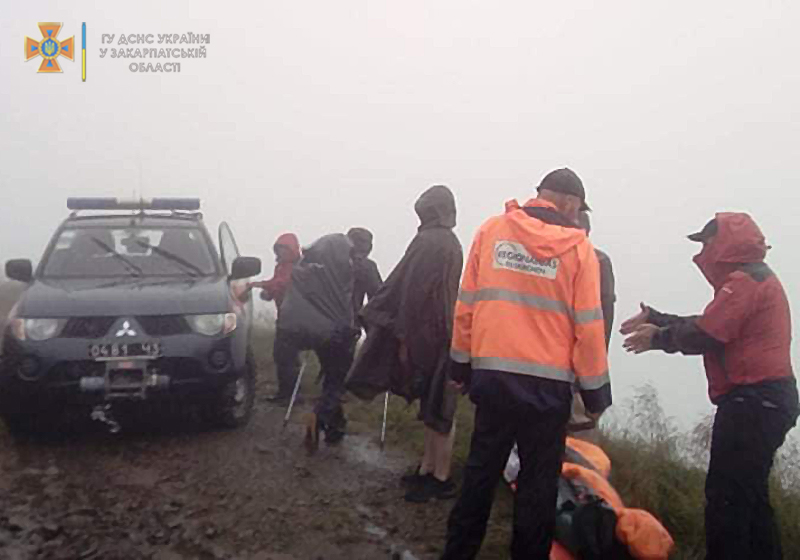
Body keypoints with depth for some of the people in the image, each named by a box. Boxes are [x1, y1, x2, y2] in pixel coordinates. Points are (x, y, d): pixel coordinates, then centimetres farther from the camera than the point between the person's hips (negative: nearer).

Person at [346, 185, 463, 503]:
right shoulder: (450, 243, 13)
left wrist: (404, 335, -15)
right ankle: (428, 469, 24)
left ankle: (441, 479, 6)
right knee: (435, 407, 15)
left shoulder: (430, 242, -15)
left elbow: (415, 293, -19)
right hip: (441, 333, 9)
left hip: (430, 334, -9)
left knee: (436, 410, -2)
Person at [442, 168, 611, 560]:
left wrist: (461, 364, 14)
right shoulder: (578, 247, -5)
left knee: (480, 472, 15)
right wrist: (595, 392, 4)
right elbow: (588, 327, -5)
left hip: (491, 375, 3)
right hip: (547, 384, -3)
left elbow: (466, 304, 3)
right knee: (538, 482, 11)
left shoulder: (491, 230, 2)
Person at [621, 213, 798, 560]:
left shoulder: (744, 280, -14)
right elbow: (707, 325, 20)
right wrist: (655, 319, 15)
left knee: (727, 497, -8)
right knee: (749, 495, 18)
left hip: (752, 402, -11)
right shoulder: (754, 278, 21)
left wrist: (659, 337, -2)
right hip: (762, 401, 11)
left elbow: (701, 336, -18)